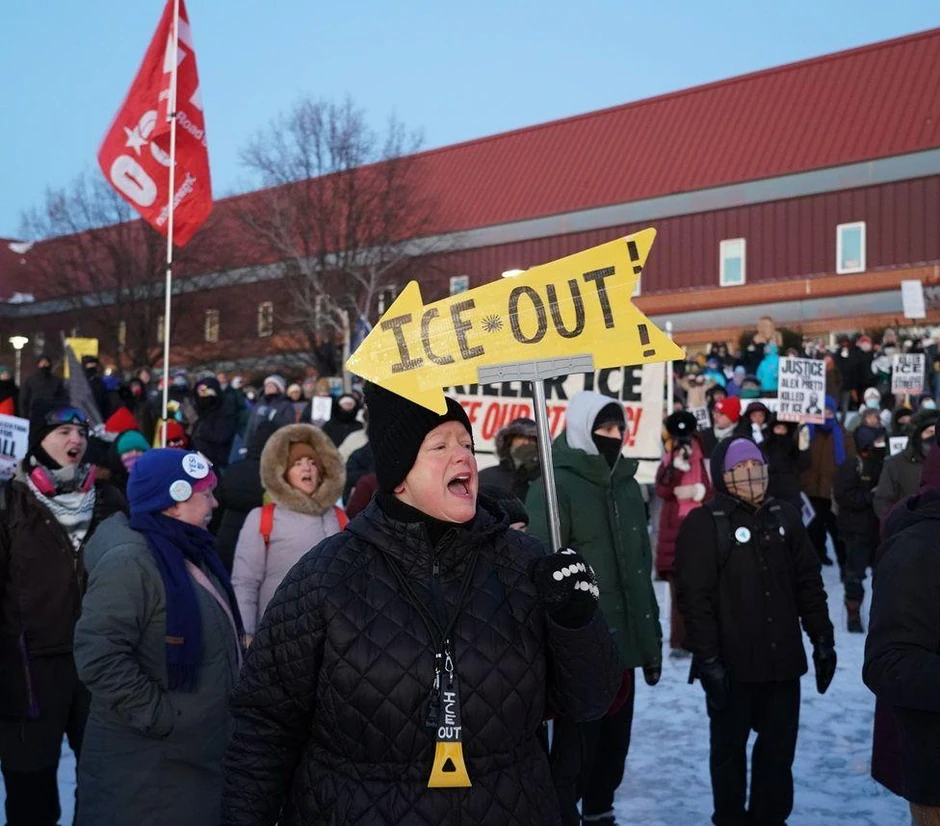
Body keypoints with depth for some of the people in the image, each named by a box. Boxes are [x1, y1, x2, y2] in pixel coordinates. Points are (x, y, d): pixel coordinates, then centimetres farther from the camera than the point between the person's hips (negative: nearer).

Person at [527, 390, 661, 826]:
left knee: (613, 744, 17)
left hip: (623, 644, 7)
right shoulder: (554, 486, -11)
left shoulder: (627, 485, 13)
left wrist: (652, 638, 18)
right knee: (576, 749, -1)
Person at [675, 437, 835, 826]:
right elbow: (695, 597, -12)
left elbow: (808, 583, 13)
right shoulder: (703, 524, -8)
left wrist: (822, 638, 10)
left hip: (783, 660, 4)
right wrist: (707, 658, -16)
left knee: (779, 746, 12)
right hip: (731, 664, -4)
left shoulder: (784, 517, 9)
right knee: (730, 746, 10)